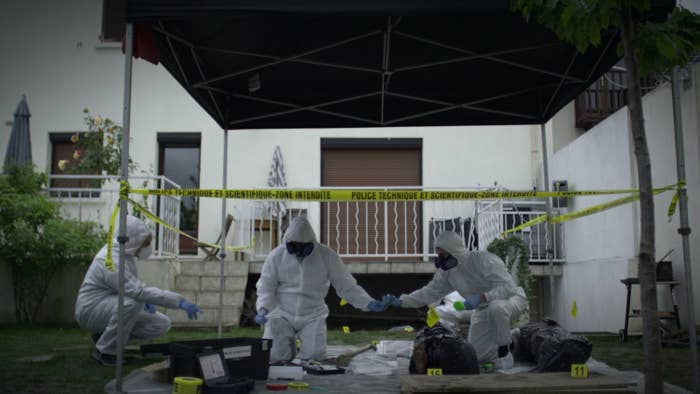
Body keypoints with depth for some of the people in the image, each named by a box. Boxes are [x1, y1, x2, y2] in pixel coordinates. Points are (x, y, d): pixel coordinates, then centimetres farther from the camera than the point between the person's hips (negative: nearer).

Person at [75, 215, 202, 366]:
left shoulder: (126, 251, 0)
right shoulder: (111, 261, -29)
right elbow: (139, 291, -39)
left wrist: (146, 298, -4)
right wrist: (179, 301, -40)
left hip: (112, 307, 9)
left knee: (162, 324, -3)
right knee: (134, 301, -35)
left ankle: (105, 335, 11)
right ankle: (105, 352, -17)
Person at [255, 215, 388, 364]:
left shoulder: (327, 255, -7)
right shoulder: (276, 255, -6)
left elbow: (346, 285, -4)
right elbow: (266, 286, -1)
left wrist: (368, 303, -17)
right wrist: (263, 308, -21)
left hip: (312, 316, 0)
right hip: (281, 314, 0)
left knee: (314, 356, -16)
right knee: (274, 357, -11)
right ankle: (289, 341, 24)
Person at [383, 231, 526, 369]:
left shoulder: (485, 260, -29)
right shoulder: (447, 271, -8)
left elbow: (508, 288, -34)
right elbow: (430, 292, -4)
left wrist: (481, 297, -46)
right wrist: (400, 301, -14)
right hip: (483, 310, 7)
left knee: (496, 308, -43)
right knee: (477, 355, -1)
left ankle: (504, 353, -19)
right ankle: (509, 343, 26)